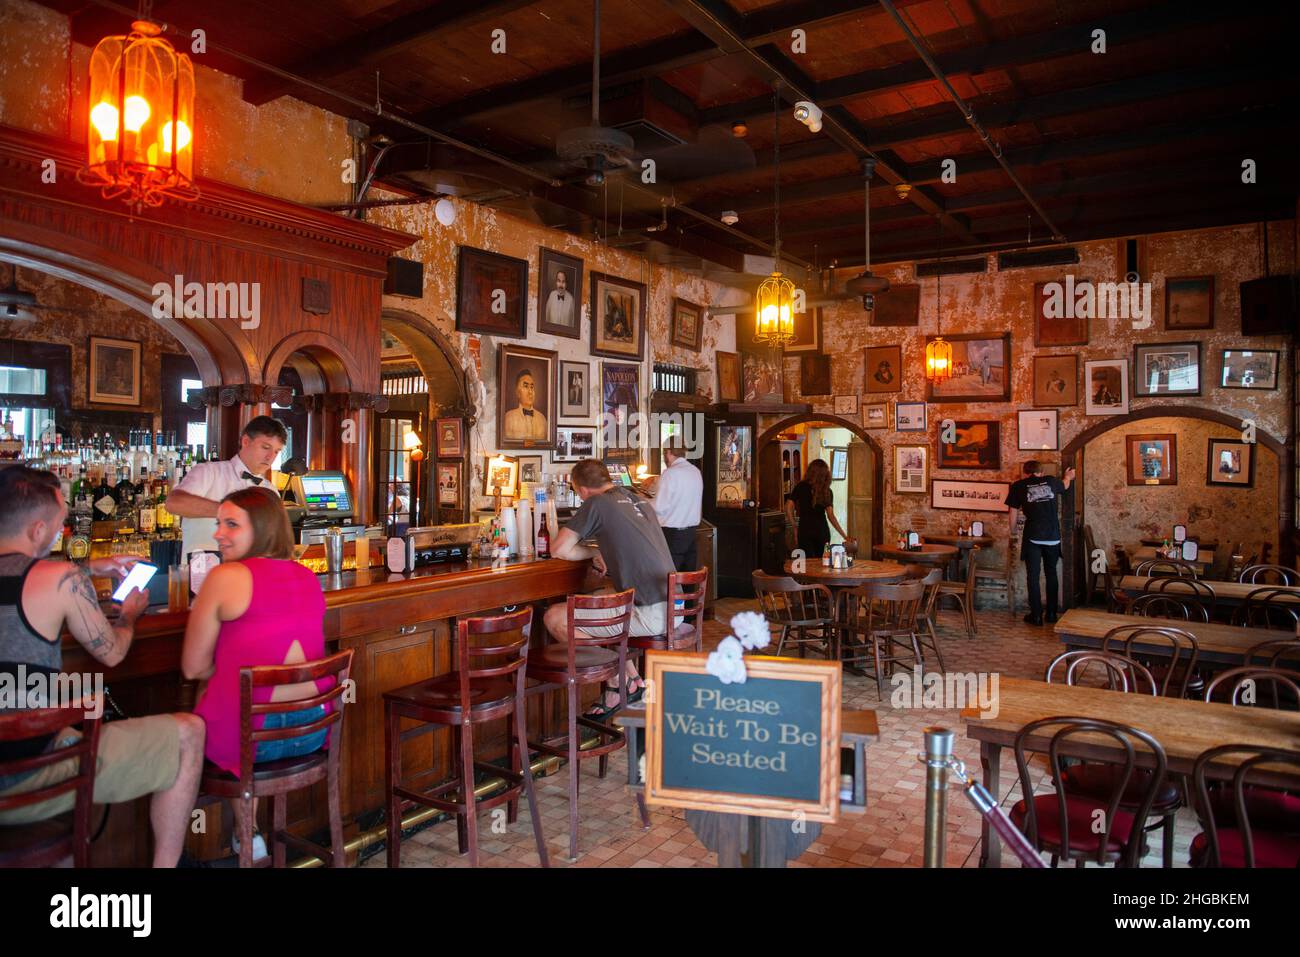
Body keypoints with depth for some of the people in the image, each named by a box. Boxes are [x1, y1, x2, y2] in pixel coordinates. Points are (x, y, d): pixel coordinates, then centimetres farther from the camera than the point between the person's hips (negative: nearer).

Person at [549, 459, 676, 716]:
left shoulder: (597, 503, -7)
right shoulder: (640, 501, 16)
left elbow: (558, 550, -6)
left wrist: (592, 552, 10)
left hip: (652, 614, -9)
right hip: (674, 608, 9)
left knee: (555, 618, -5)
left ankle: (618, 684, 9)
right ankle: (632, 679, 25)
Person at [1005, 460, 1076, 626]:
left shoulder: (1018, 486, 2)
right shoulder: (1051, 481, 10)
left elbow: (1013, 513, 4)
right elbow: (1064, 486, 33)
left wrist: (1013, 533, 18)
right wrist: (1068, 477, 55)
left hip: (1033, 537, -3)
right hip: (1053, 536, 3)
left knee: (1033, 576, 5)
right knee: (1051, 574, 16)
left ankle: (1036, 615, 6)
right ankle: (1051, 613, 22)